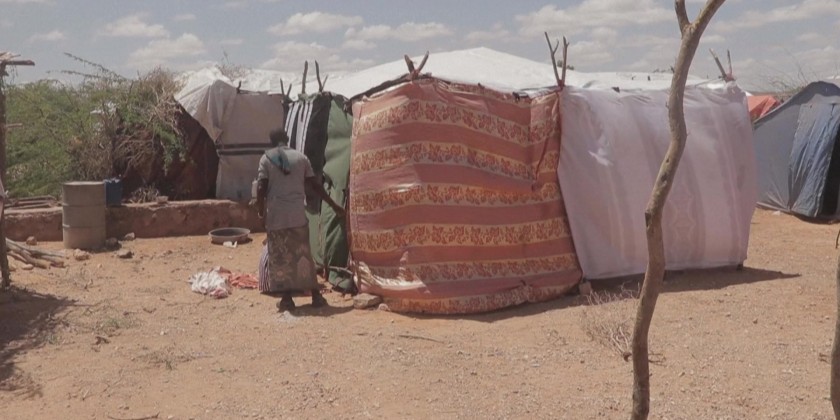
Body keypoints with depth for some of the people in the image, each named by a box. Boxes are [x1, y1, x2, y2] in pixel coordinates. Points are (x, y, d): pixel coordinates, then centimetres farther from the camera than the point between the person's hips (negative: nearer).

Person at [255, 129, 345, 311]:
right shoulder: (300, 157, 7)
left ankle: (287, 298, 7)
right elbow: (315, 185, 6)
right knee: (303, 255, 10)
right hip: (298, 214, 2)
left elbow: (261, 188, -6)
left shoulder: (266, 158, 1)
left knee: (280, 257, 7)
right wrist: (334, 205, 13)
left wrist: (261, 209, 9)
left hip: (276, 215, -2)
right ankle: (316, 295, 12)